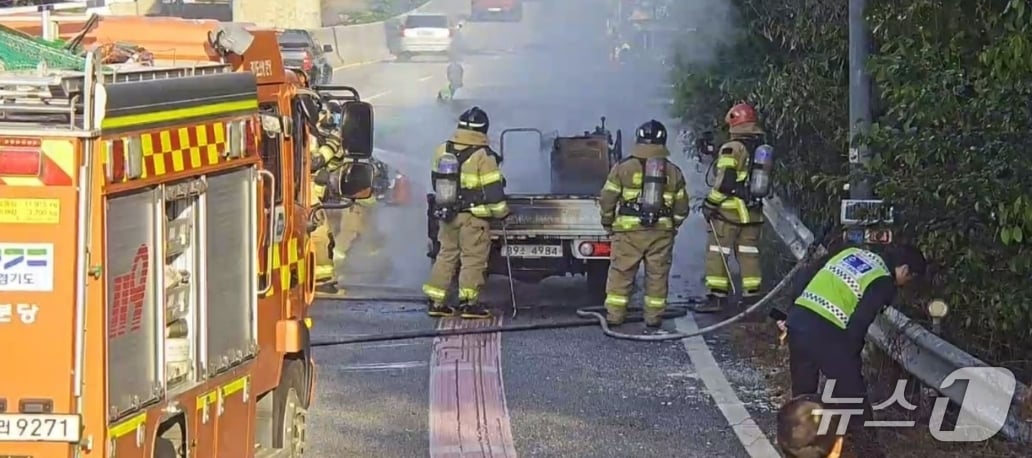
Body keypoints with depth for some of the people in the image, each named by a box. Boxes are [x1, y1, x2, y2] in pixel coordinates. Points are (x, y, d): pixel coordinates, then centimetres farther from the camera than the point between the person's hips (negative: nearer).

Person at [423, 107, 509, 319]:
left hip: (448, 214, 6)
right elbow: (493, 189, -13)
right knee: (473, 258, 1)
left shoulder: (442, 150, 5)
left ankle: (435, 301, 14)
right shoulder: (483, 156, -14)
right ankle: (469, 302, -1)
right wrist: (501, 211, -1)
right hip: (473, 216, -6)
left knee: (446, 254, 14)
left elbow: (436, 180, 17)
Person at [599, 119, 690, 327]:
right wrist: (673, 226, 26)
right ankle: (654, 316, 11)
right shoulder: (673, 172, 6)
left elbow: (607, 199, -1)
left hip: (628, 231, -2)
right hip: (661, 233, 2)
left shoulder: (623, 168, -2)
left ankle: (615, 314, 4)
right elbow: (681, 207, 10)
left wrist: (607, 223, 13)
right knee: (657, 274, 9)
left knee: (621, 273, 4)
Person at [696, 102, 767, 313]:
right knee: (749, 253, 11)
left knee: (718, 253, -2)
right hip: (753, 211, 7)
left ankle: (716, 296, -4)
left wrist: (710, 203, -8)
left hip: (730, 209, -7)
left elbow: (724, 181, -17)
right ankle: (752, 296, 11)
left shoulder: (732, 149, -13)